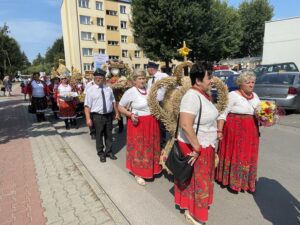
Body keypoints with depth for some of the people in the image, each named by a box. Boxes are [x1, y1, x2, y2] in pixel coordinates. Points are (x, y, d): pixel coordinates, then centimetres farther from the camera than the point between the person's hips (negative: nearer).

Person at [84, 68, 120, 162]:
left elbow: (113, 101, 14)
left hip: (109, 115, 4)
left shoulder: (108, 88, 8)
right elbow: (87, 105, -10)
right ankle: (101, 153, 29)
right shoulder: (90, 90, -5)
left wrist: (116, 113, 10)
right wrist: (88, 118, -18)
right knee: (99, 135, 9)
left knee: (109, 135, 15)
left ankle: (109, 151, 34)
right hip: (97, 116, -3)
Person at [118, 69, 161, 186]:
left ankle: (150, 169, 37)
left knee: (151, 147, 16)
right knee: (139, 148, 6)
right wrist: (130, 114, -19)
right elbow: (120, 107, -5)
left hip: (152, 123, 5)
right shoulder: (130, 92, -11)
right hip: (138, 124, -5)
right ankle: (138, 174, 23)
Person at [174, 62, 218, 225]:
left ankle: (191, 207, 45)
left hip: (206, 146, 9)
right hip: (194, 147, -9)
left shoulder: (203, 94, 6)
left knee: (202, 179, 23)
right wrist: (197, 148, -26)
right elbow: (186, 125, -34)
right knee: (196, 181, 8)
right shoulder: (192, 96, -25)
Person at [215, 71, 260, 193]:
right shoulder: (233, 95, -10)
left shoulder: (255, 96, 12)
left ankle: (245, 180, 32)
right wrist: (220, 130, -18)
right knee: (234, 154, 4)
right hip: (235, 130, -7)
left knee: (248, 155, 14)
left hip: (251, 131, 7)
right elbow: (223, 113, -13)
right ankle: (233, 180, 21)